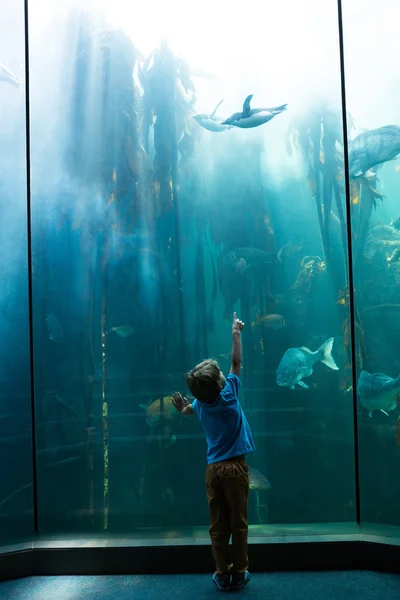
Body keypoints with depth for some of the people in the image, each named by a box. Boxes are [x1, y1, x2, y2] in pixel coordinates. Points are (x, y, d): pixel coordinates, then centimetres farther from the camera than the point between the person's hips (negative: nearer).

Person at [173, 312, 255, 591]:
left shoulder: (201, 404, 2)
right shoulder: (228, 395, -10)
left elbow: (186, 409, 26)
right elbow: (237, 362, -1)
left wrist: (183, 407, 48)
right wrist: (236, 333, 6)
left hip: (213, 469, 4)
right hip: (235, 467, -3)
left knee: (218, 526, 8)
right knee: (238, 523, 6)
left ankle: (223, 574, 14)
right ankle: (239, 574, 13)